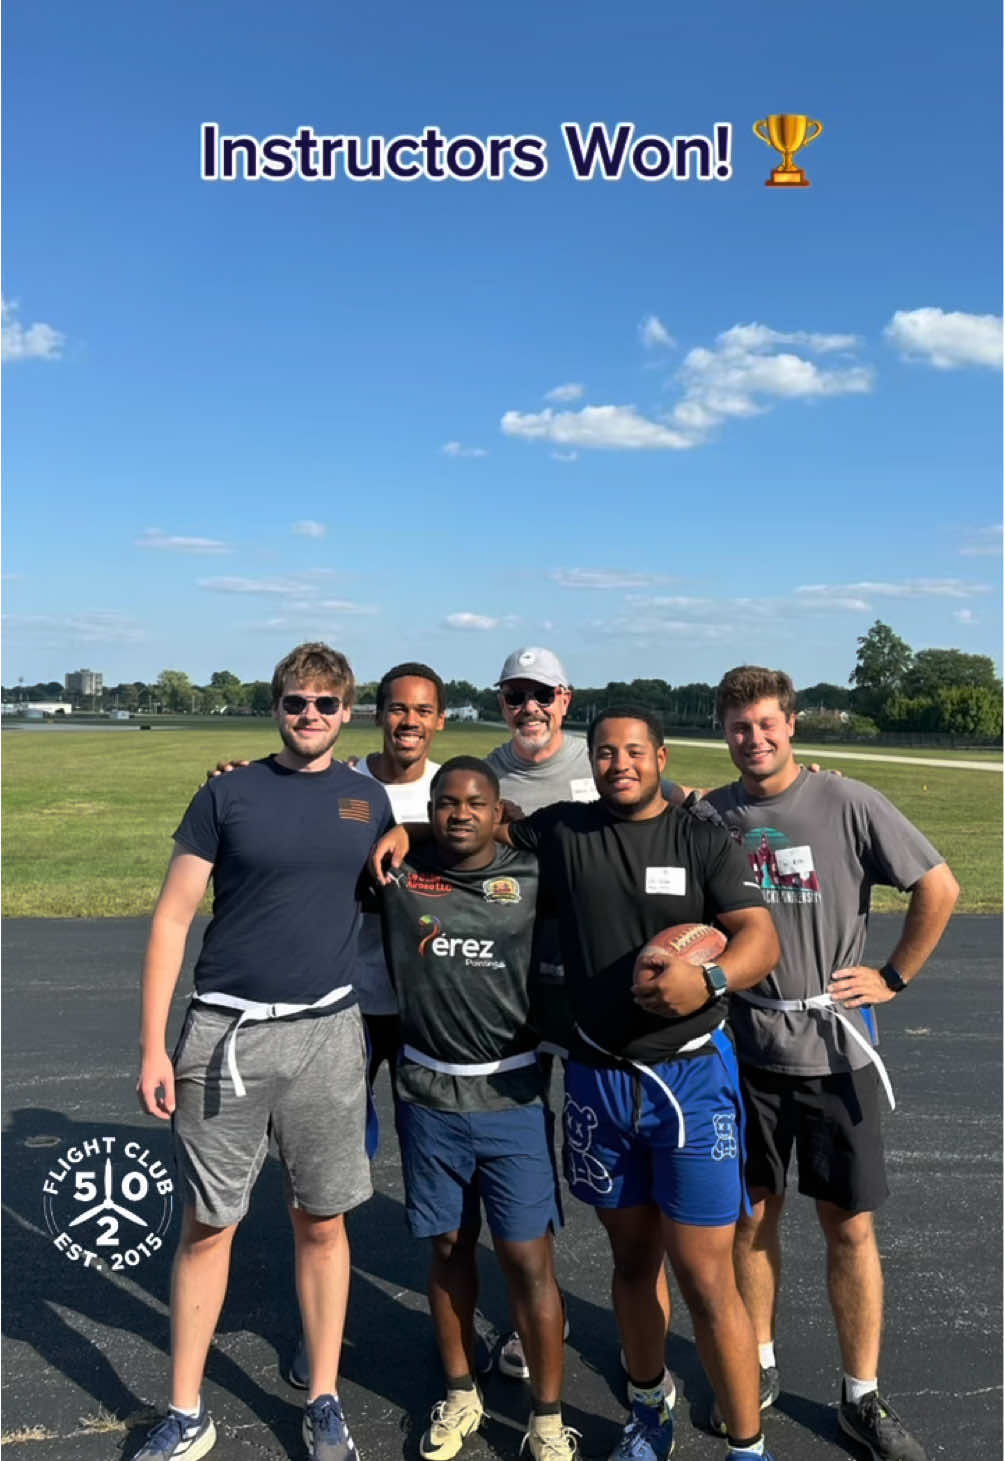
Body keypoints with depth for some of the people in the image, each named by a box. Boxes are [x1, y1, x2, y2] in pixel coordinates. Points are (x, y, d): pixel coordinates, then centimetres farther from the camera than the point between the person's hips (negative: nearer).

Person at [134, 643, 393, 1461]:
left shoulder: (369, 801, 5)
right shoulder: (229, 793, -2)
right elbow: (173, 918, -1)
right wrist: (153, 1046, -6)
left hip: (328, 1033, 2)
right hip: (226, 1032, -1)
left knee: (322, 1222, 11)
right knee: (208, 1225, 9)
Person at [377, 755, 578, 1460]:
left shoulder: (534, 876, -4)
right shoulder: (398, 872, -2)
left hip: (513, 1095, -1)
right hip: (428, 1094, 2)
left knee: (528, 1258, 3)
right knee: (448, 1247, 16)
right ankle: (460, 1396, 37)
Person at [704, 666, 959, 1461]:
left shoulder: (848, 804, -9)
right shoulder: (710, 816, -1)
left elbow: (939, 888, -4)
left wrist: (894, 977, -4)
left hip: (833, 1046, -2)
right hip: (744, 1047, 2)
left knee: (850, 1224, 9)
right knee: (753, 1215, 14)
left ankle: (864, 1397, 27)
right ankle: (759, 1365, 35)